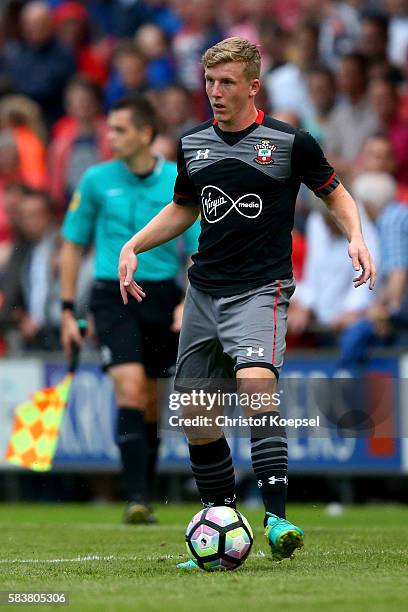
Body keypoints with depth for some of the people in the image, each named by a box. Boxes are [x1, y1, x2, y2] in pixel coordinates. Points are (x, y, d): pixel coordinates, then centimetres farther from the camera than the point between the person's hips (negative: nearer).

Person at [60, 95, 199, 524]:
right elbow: (73, 245, 10)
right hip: (113, 295, -1)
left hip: (163, 295, 1)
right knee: (129, 387, -19)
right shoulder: (96, 180, 1)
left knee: (149, 404, 7)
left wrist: (189, 304, -15)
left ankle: (143, 490, 23)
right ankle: (136, 499, -21)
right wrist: (68, 311, 5)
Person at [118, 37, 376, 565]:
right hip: (204, 289, 6)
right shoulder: (192, 144, 9)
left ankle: (277, 518, -31)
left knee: (255, 382, -30)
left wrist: (356, 238, -10)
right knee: (194, 414, 5)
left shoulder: (289, 142, -5)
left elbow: (335, 194, 8)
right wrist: (133, 246, 13)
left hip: (260, 288, -6)